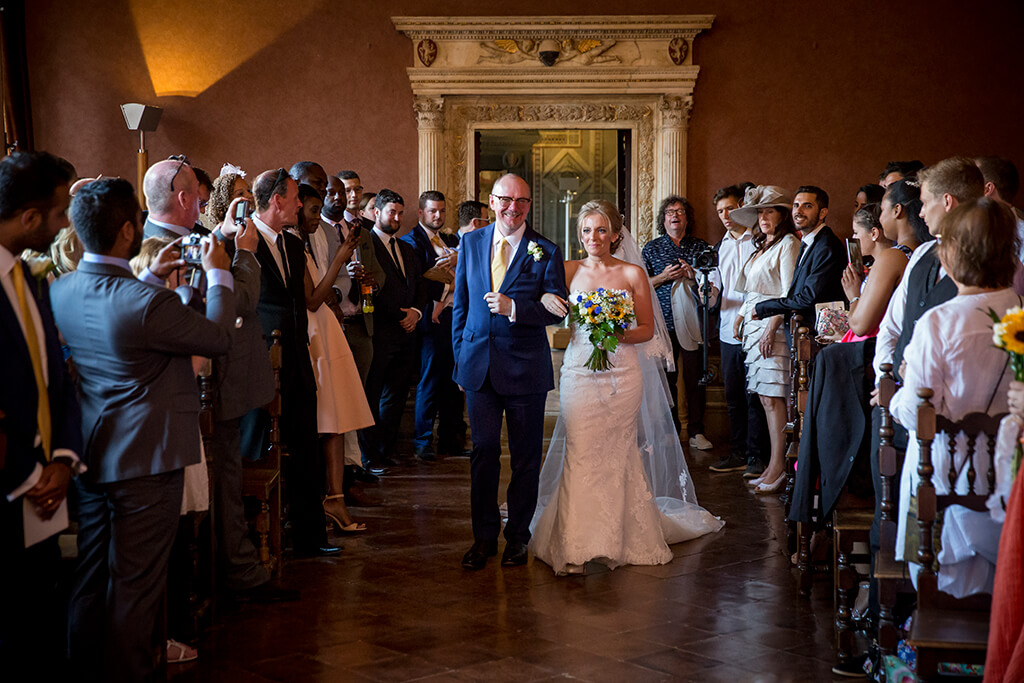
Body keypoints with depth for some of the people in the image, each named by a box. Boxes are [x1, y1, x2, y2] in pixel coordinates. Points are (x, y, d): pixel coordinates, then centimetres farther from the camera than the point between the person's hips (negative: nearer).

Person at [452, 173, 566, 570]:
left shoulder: (545, 252, -3)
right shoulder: (471, 243, 7)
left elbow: (556, 310, -7)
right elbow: (461, 303, 13)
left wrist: (514, 308, -22)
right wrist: (460, 356, 10)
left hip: (525, 368, -2)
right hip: (479, 365, 2)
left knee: (525, 457, 7)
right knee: (483, 451, 3)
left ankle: (518, 536, 21)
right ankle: (484, 535, 15)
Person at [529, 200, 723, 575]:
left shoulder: (633, 273, 4)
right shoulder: (569, 271, 8)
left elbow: (648, 329, 4)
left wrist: (619, 335, -15)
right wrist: (548, 300, -18)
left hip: (622, 374, 0)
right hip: (579, 372, 0)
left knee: (618, 456, 6)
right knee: (580, 455, -7)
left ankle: (621, 540, 19)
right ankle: (573, 548, -5)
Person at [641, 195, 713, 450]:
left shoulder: (700, 246, 11)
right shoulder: (652, 248, 10)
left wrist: (694, 276, -7)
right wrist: (664, 277, -8)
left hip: (692, 322, 0)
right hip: (663, 322, 0)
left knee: (696, 378, -1)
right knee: (665, 378, 0)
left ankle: (696, 431, 6)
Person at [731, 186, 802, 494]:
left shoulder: (788, 244, -6)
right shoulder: (762, 246, 21)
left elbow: (788, 293, -13)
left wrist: (771, 329, -18)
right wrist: (740, 318, 17)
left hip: (774, 325, -9)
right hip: (754, 325, 9)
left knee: (772, 398, -11)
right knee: (765, 398, 6)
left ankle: (778, 467, -10)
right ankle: (773, 467, 7)